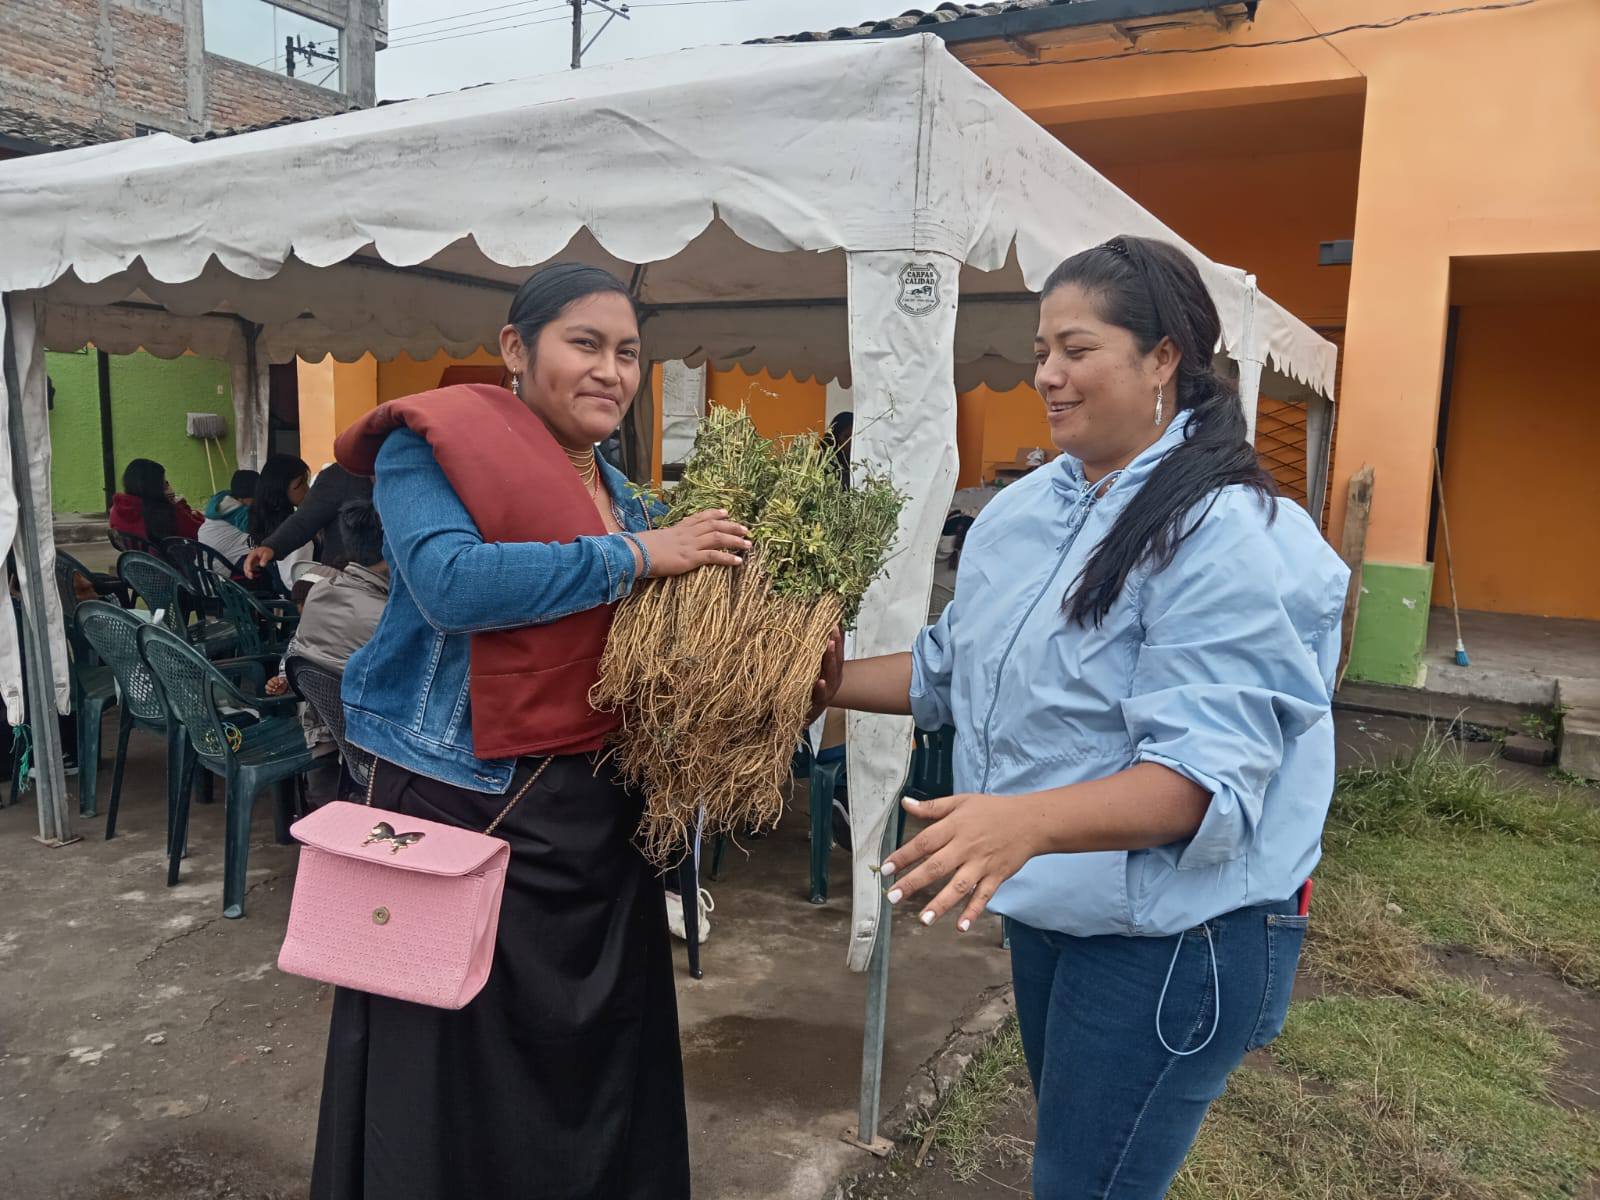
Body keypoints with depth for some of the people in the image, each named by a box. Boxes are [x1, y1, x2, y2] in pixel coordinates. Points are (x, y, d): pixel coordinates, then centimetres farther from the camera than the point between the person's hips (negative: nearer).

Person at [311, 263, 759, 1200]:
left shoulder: (623, 497, 13)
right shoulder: (432, 443, -7)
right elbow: (451, 581, -24)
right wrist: (635, 555, -20)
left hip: (598, 819, 6)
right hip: (466, 804, -6)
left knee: (598, 1066, 15)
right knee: (453, 1073, 7)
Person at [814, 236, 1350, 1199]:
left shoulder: (1226, 536, -22)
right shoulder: (1024, 510, 2)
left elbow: (1204, 777, -30)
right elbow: (952, 669, 13)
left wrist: (1028, 822, -44)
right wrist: (829, 682, 4)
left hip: (1175, 935, -7)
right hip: (1048, 907, 8)